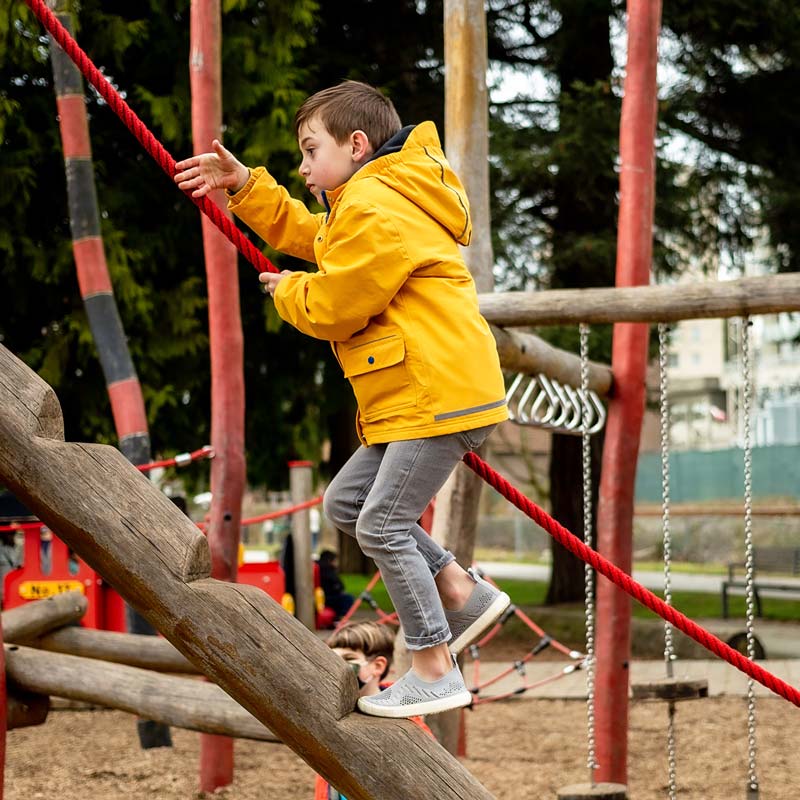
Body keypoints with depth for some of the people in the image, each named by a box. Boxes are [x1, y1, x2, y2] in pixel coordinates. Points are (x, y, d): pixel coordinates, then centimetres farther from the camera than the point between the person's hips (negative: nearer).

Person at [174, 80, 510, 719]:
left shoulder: (372, 208, -14)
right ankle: (463, 594, 14)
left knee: (382, 524, -10)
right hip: (416, 396, 11)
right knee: (346, 502, 14)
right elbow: (308, 236, 33)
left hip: (439, 395, -11)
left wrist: (286, 290, 9)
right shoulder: (374, 201, 21)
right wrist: (244, 185, 25)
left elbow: (330, 308, -13)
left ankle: (436, 671, -3)